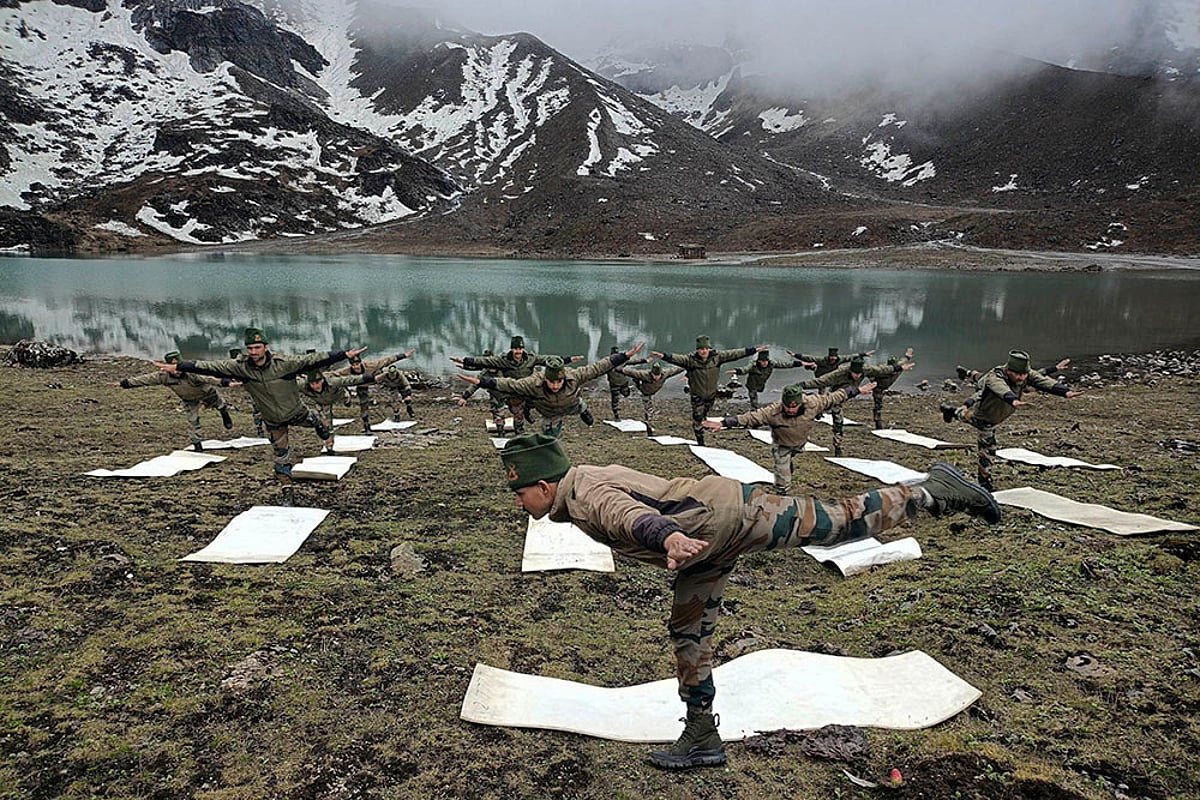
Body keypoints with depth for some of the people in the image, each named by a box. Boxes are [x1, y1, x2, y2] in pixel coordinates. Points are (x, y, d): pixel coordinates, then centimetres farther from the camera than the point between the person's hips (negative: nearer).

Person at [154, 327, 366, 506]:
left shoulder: (285, 363, -27)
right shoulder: (240, 367, -20)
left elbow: (314, 360, -29)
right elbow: (209, 367, -16)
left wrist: (346, 354, -34)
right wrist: (177, 367, -17)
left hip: (296, 412, -2)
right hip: (273, 422, 2)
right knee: (281, 457, 11)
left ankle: (325, 434, 57)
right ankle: (288, 493, 25)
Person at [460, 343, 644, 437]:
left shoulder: (574, 376, -41)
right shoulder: (534, 384, -44)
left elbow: (597, 368, -35)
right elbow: (509, 384, -46)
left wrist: (626, 355, -35)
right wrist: (480, 382, -56)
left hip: (571, 405, 2)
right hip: (551, 415, -2)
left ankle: (582, 409, 71)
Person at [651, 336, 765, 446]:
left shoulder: (717, 356, -12)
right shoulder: (690, 359, -22)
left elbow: (733, 354, -8)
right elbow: (677, 358, -36)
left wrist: (754, 350, -6)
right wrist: (664, 356, -56)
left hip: (711, 394, 3)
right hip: (697, 395, -3)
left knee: (704, 415, 21)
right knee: (697, 418, -2)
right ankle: (700, 441, 13)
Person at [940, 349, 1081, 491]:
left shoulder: (1027, 375, -28)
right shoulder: (994, 377, -44)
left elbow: (1045, 382, -43)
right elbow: (1001, 390, -65)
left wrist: (1066, 391, -61)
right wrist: (1014, 401, -85)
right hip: (981, 414, -5)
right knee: (988, 448, 3)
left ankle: (952, 412, 63)